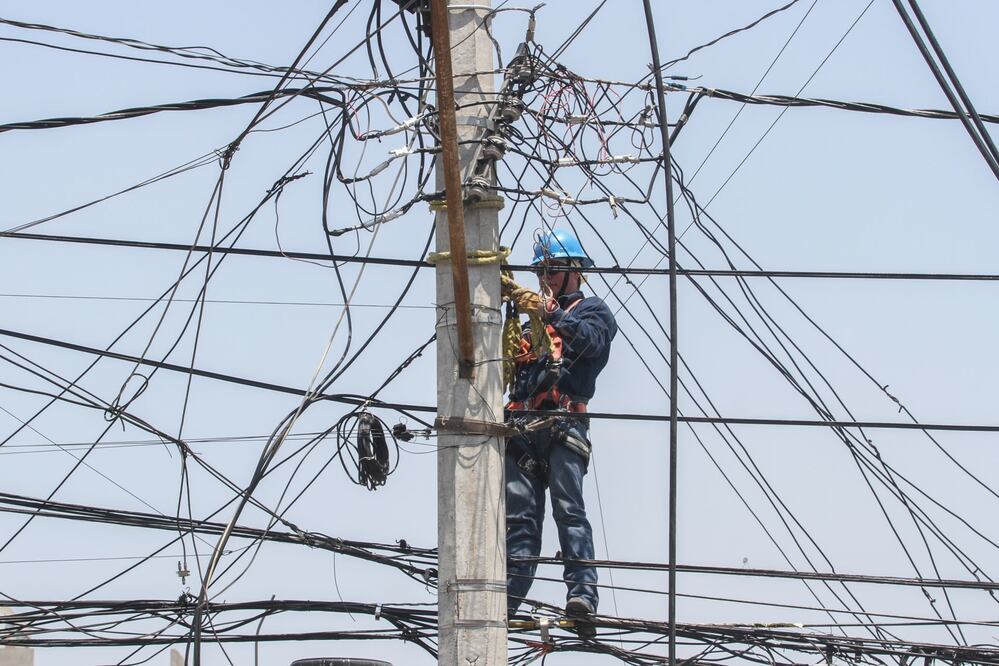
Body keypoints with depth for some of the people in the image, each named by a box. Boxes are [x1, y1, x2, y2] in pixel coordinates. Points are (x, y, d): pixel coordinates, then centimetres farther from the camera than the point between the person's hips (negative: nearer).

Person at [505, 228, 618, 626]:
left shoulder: (593, 310, 13)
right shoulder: (531, 314, 31)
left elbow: (590, 341, -11)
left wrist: (553, 315, -25)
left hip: (563, 423, -6)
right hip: (522, 423, 6)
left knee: (568, 509, -15)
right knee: (520, 514, 0)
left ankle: (582, 591, -22)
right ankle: (509, 594, -4)